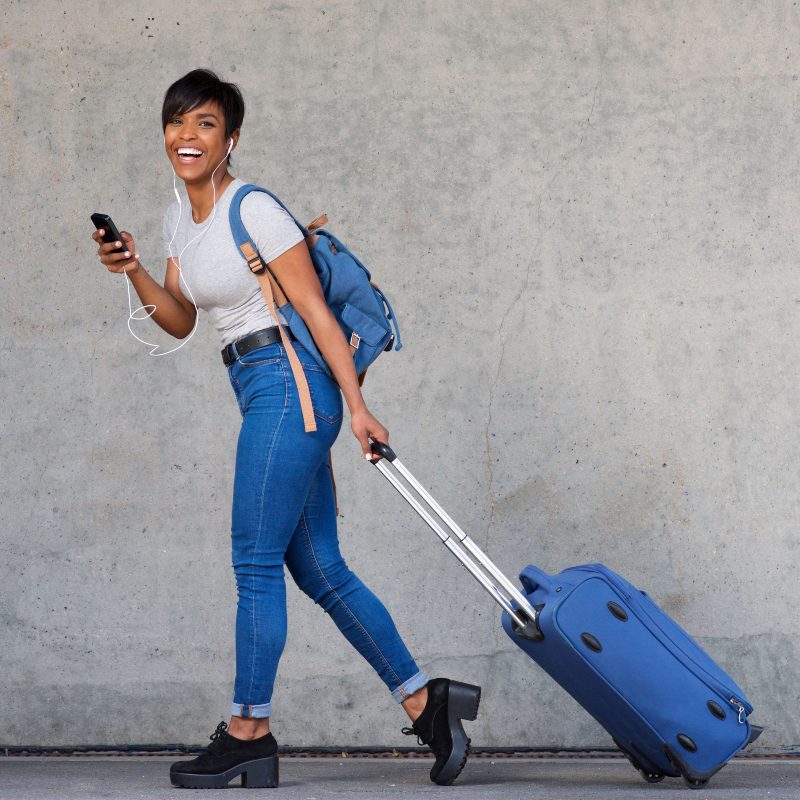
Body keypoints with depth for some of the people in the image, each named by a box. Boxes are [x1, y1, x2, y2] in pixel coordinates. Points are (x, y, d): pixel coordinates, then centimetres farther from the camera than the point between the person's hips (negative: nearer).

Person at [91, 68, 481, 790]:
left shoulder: (254, 210, -11)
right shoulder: (180, 219, 14)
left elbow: (317, 313, -13)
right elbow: (180, 321, 20)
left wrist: (357, 407, -16)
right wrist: (133, 272, 3)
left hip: (288, 385, -9)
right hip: (263, 394, 9)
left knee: (256, 560, -6)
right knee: (320, 570, 8)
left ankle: (248, 733, 2)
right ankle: (425, 703, 13)